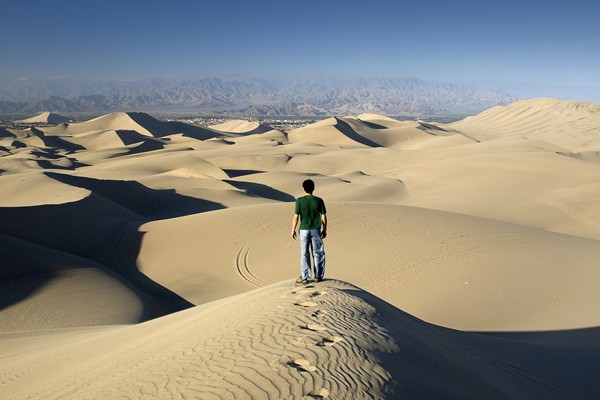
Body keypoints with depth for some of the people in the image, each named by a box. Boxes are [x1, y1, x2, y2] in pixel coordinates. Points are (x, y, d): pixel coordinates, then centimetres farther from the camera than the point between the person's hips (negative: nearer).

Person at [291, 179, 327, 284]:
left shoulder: (299, 201, -9)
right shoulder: (319, 200, -5)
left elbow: (296, 217, -8)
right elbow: (323, 216, -2)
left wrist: (293, 230, 3)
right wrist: (324, 229, 10)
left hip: (304, 230, -1)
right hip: (316, 230, 1)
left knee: (304, 254, 8)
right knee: (318, 253, 12)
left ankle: (305, 277, 11)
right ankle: (318, 276, 19)